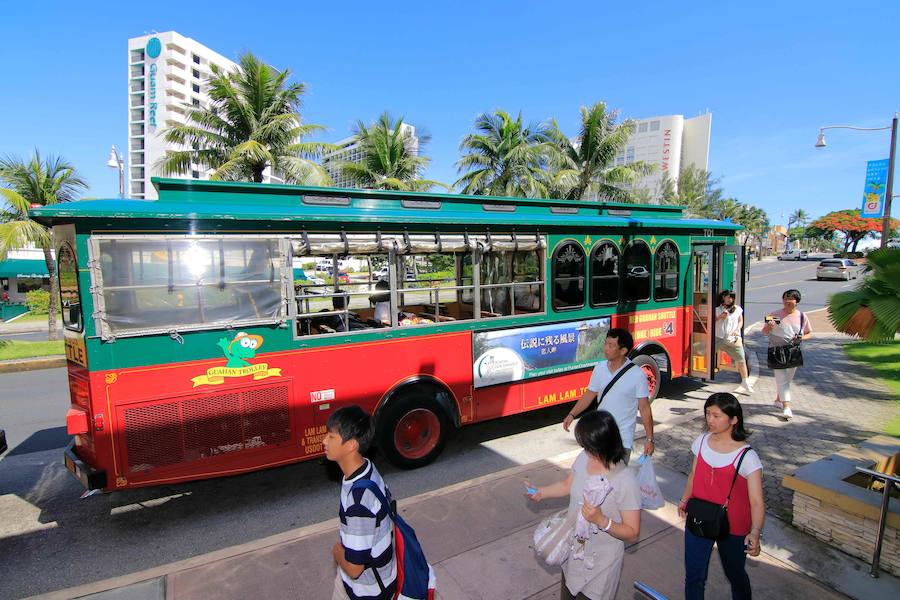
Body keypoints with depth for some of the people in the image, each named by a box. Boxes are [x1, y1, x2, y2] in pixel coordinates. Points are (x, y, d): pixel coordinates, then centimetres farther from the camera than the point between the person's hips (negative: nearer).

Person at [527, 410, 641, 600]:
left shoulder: (626, 483, -30)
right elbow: (568, 485, 6)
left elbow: (633, 533, -21)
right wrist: (541, 492, -5)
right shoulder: (584, 458, -13)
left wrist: (601, 520, -35)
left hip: (600, 565, -6)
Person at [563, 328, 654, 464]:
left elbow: (644, 408, -11)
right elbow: (589, 395, 6)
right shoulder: (600, 368, -3)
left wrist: (649, 439, -9)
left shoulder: (637, 374, -16)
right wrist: (572, 414, -4)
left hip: (623, 439, -4)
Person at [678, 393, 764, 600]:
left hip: (732, 528, -3)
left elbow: (757, 502, -24)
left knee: (736, 576, 23)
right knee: (693, 576, 11)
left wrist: (755, 533, -36)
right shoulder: (701, 442, -6)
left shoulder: (747, 457, -20)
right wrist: (684, 500, 14)